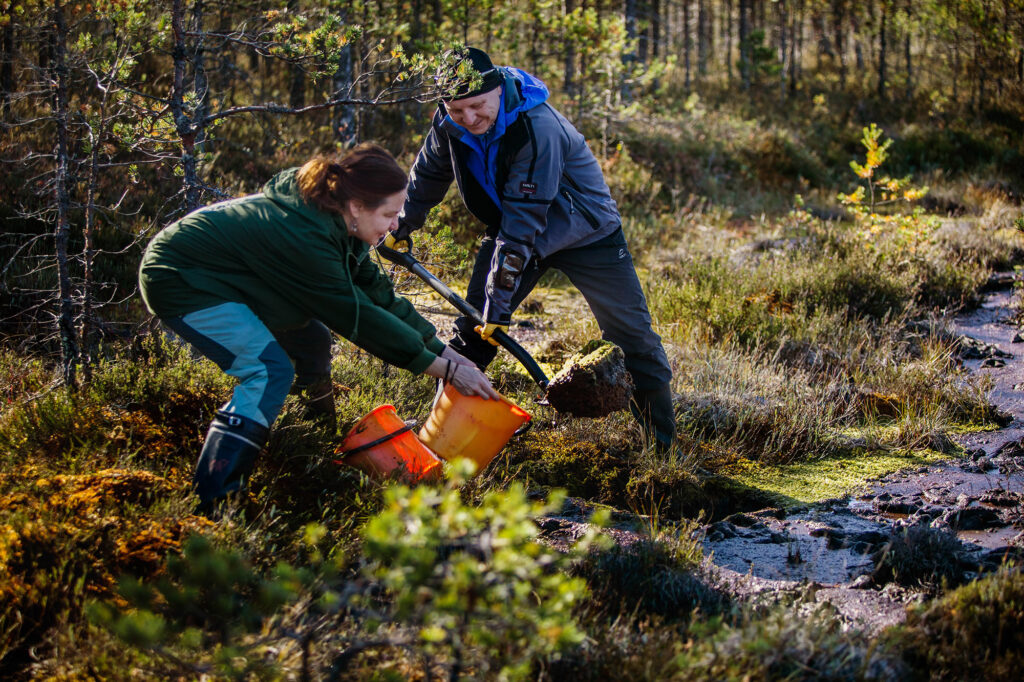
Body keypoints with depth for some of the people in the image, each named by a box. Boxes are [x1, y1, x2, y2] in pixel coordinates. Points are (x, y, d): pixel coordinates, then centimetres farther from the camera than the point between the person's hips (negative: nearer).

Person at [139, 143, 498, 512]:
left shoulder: (332, 220, -4)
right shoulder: (306, 237, -33)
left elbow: (376, 291, 1)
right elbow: (359, 317, -27)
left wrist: (445, 351, -2)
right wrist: (447, 370, -22)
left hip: (215, 271, 10)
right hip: (178, 280, -10)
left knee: (311, 340, 11)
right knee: (272, 371, -22)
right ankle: (211, 504, -27)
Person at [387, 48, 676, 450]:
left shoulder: (537, 129, -37)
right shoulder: (449, 123, -17)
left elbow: (521, 227, -37)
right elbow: (428, 175, 6)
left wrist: (499, 305, -35)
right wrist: (402, 227, 17)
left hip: (585, 231, -5)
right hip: (511, 227, 5)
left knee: (630, 335, -6)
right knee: (472, 329, -4)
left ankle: (665, 444, 5)